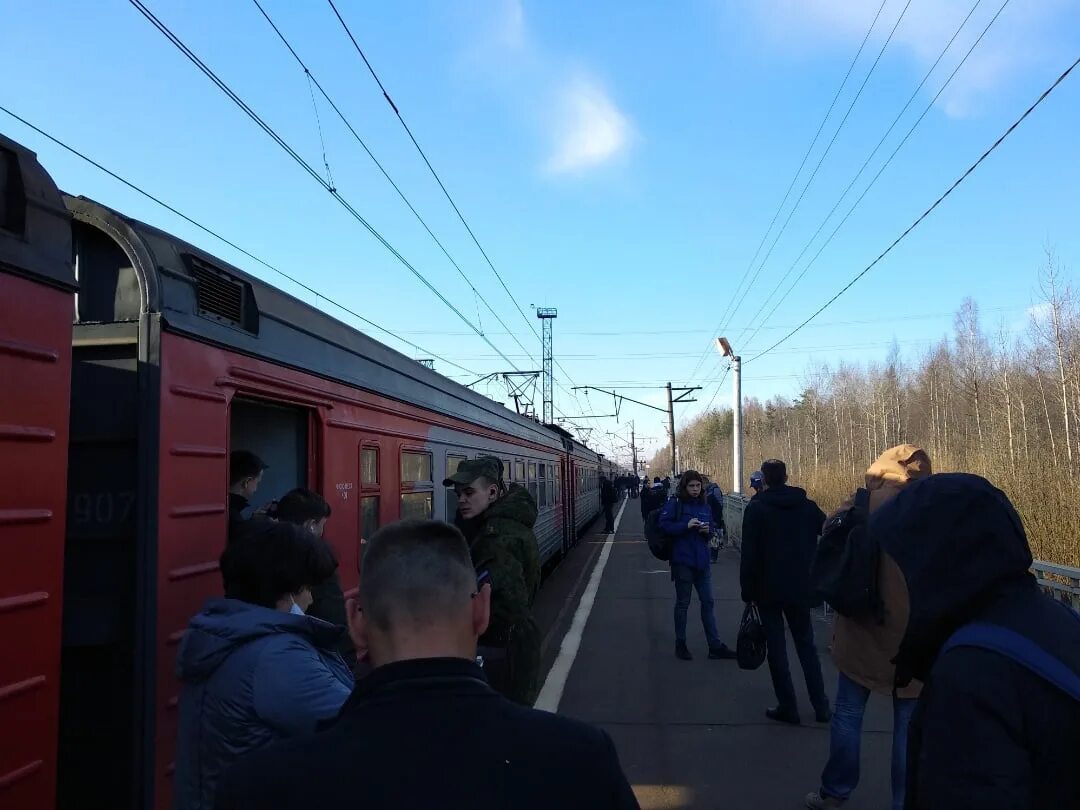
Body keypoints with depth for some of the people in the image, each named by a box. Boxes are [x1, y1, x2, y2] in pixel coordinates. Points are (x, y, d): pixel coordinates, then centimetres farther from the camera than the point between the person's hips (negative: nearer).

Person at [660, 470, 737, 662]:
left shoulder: (705, 506, 11)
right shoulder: (675, 503, -6)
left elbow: (711, 530, 19)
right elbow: (664, 524, -13)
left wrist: (708, 530, -4)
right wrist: (686, 525, -22)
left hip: (702, 561, 5)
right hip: (682, 561, -5)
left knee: (707, 602, 7)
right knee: (683, 603, 5)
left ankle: (715, 646, 13)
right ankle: (680, 645, 18)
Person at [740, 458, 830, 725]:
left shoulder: (756, 508, -10)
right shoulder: (807, 506, 0)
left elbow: (749, 555, -12)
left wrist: (747, 591, -6)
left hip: (768, 589, -3)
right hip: (800, 587, 4)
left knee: (777, 648, 5)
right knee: (806, 644, 16)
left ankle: (788, 707, 8)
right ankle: (821, 706, 17)